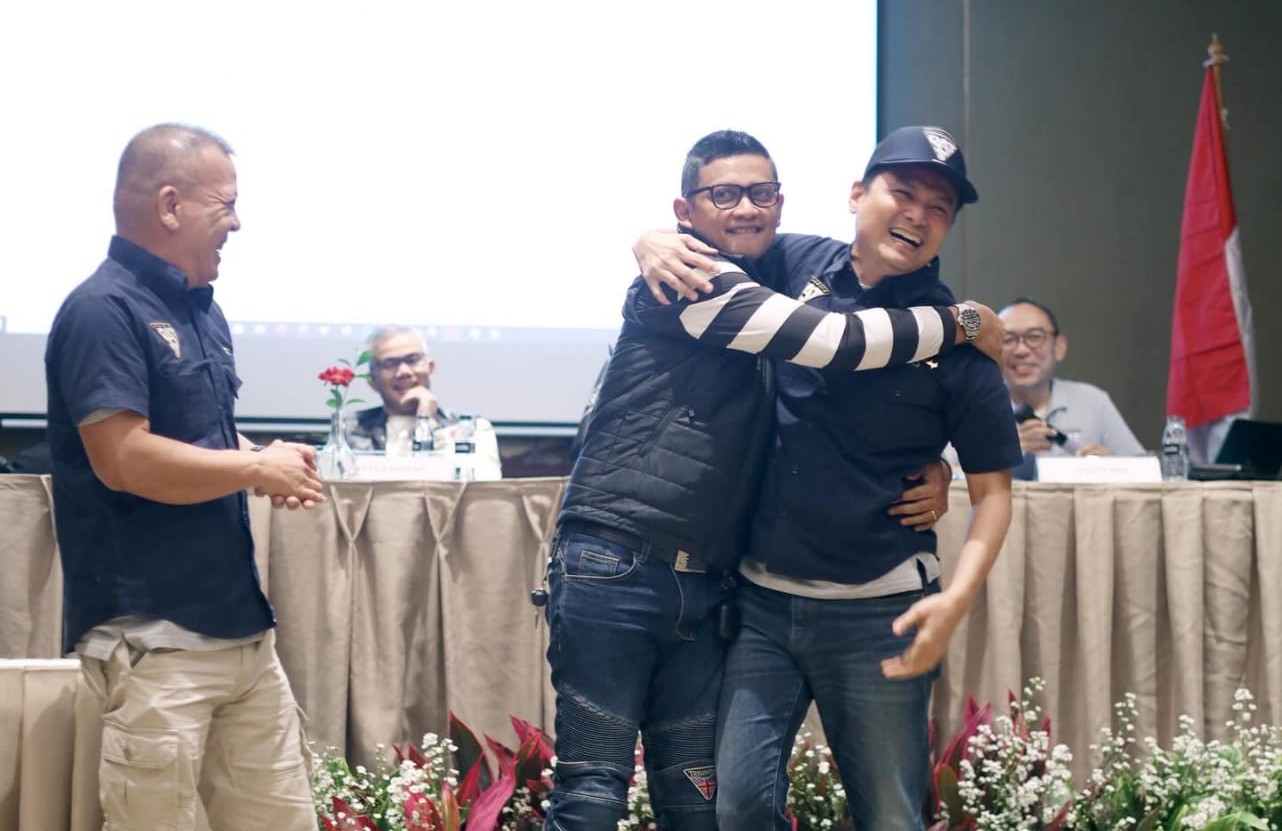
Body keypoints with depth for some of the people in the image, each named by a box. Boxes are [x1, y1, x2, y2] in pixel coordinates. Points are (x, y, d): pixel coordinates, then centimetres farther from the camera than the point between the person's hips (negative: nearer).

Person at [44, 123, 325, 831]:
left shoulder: (202, 310, 15)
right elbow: (124, 459, -23)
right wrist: (257, 468, -12)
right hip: (156, 638, -9)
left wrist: (271, 468, 5)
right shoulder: (103, 310, -13)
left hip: (241, 624, 9)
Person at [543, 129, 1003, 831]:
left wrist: (930, 471, 6)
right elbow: (834, 343, -16)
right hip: (613, 569, -7)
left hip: (701, 588, 7)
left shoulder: (779, 295, 19)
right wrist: (959, 323, -4)